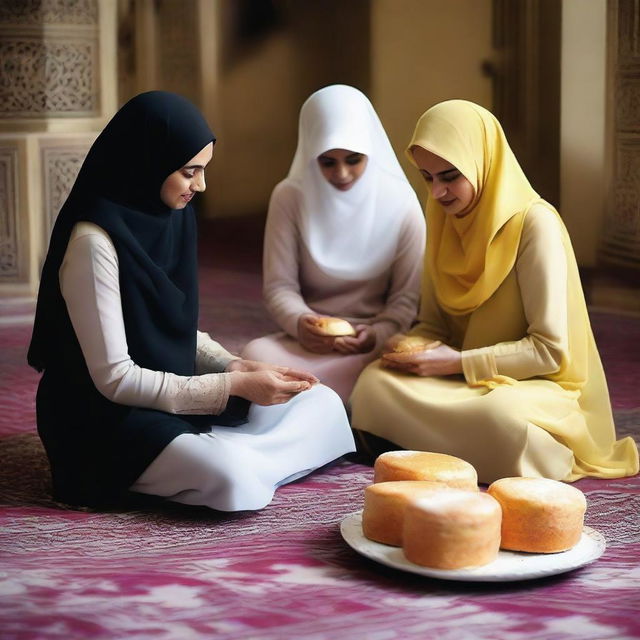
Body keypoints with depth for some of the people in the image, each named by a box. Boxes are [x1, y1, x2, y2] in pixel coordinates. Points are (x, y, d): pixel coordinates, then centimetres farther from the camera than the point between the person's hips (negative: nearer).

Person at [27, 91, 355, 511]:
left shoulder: (171, 216, 4)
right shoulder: (94, 240, -21)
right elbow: (115, 379, -21)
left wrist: (237, 368, -6)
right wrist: (235, 386, -20)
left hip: (174, 397, 9)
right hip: (110, 419, -9)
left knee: (323, 405, 1)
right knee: (229, 476, -34)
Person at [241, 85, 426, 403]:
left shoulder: (400, 202, -2)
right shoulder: (289, 197, 0)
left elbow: (406, 297, 1)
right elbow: (279, 285, -1)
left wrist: (376, 335, -20)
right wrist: (299, 322, -24)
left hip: (375, 342, -1)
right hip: (307, 339, 2)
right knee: (255, 356, -33)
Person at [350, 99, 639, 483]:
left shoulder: (535, 224, -15)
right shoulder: (445, 220, 5)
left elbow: (550, 349, -17)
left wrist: (459, 362, -22)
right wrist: (410, 350, -12)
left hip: (534, 383, -5)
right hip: (463, 380, 5)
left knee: (502, 416, -40)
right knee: (375, 385, -24)